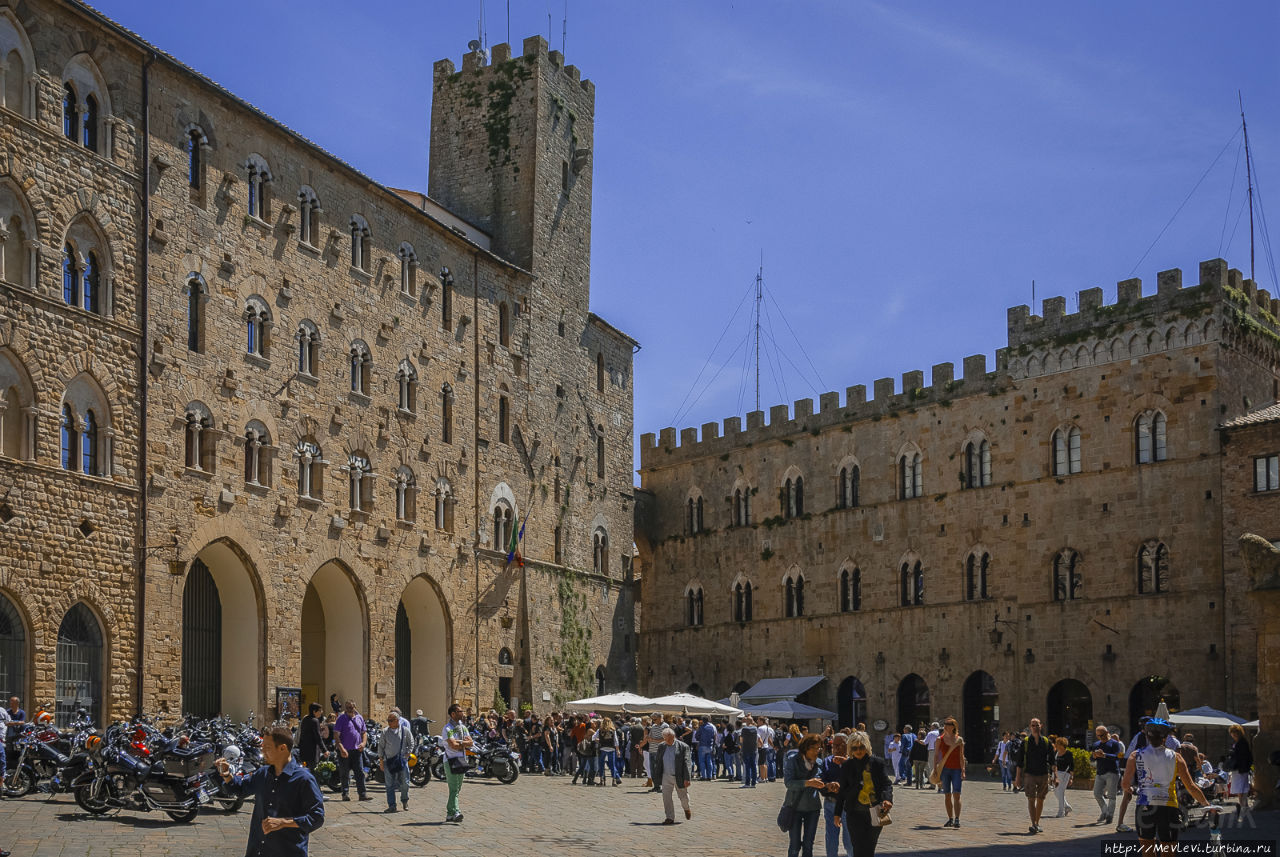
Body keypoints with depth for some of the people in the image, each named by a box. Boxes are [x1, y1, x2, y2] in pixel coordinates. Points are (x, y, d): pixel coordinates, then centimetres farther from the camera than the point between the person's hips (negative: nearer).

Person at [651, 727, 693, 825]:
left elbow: (687, 763, -13)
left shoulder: (683, 747, -10)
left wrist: (687, 778, -18)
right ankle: (670, 818, 5)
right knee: (666, 797, -4)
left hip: (679, 777, -3)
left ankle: (686, 809, 42)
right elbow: (657, 762, 9)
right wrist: (657, 777, 7)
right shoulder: (661, 747, 3)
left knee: (683, 796, 10)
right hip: (666, 776, 3)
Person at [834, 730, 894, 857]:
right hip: (855, 814, -1)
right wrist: (837, 814, 8)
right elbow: (842, 791, 8)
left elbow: (887, 784, 1)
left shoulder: (877, 763, 3)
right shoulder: (847, 766, 3)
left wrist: (887, 799, -20)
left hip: (875, 813, 1)